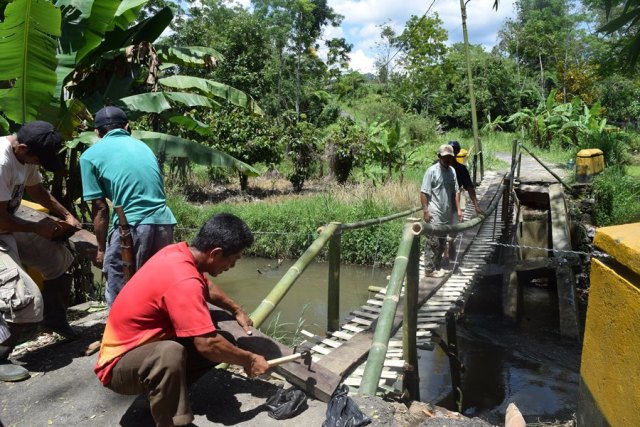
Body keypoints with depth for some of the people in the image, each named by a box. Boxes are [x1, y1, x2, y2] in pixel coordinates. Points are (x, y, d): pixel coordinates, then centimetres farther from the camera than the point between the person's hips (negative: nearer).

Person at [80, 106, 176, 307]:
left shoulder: (90, 155, 6)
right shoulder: (143, 146, 20)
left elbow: (100, 208, 3)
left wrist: (101, 248, 13)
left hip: (131, 226, -5)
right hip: (164, 222, 5)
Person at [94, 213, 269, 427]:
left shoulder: (178, 252, -6)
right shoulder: (182, 280, -32)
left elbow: (206, 286, 17)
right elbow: (207, 344, -31)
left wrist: (237, 310, 15)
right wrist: (248, 360, -16)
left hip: (144, 343, 9)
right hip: (120, 363, -9)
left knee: (221, 341, 0)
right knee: (170, 353, -40)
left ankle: (163, 390, 11)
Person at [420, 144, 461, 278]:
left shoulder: (452, 171, 11)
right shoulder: (432, 171, -10)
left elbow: (455, 191, 15)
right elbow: (423, 192, -12)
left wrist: (458, 209, 8)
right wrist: (425, 210, -17)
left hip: (446, 214, 7)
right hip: (434, 214, -7)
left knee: (442, 243, 13)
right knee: (433, 242, -5)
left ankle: (437, 267, 23)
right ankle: (429, 269, 3)